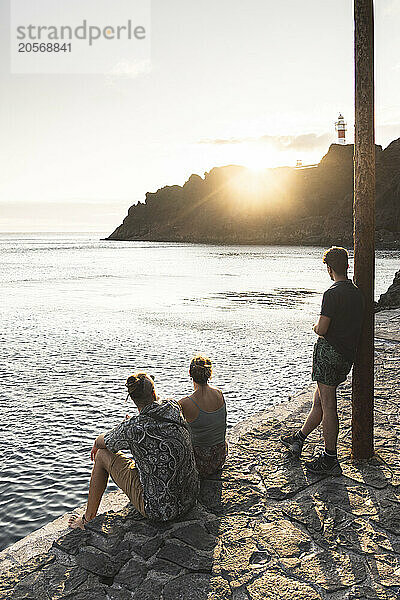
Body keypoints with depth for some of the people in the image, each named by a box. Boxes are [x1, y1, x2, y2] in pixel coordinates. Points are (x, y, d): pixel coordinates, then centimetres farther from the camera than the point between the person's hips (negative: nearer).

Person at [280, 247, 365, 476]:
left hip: (329, 352, -9)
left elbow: (322, 329, -18)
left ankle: (330, 460, 4)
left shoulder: (333, 293, -16)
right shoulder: (358, 293, 10)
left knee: (328, 405, -3)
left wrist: (316, 326, 4)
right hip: (347, 355, 9)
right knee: (319, 401, 17)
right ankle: (298, 440, 33)